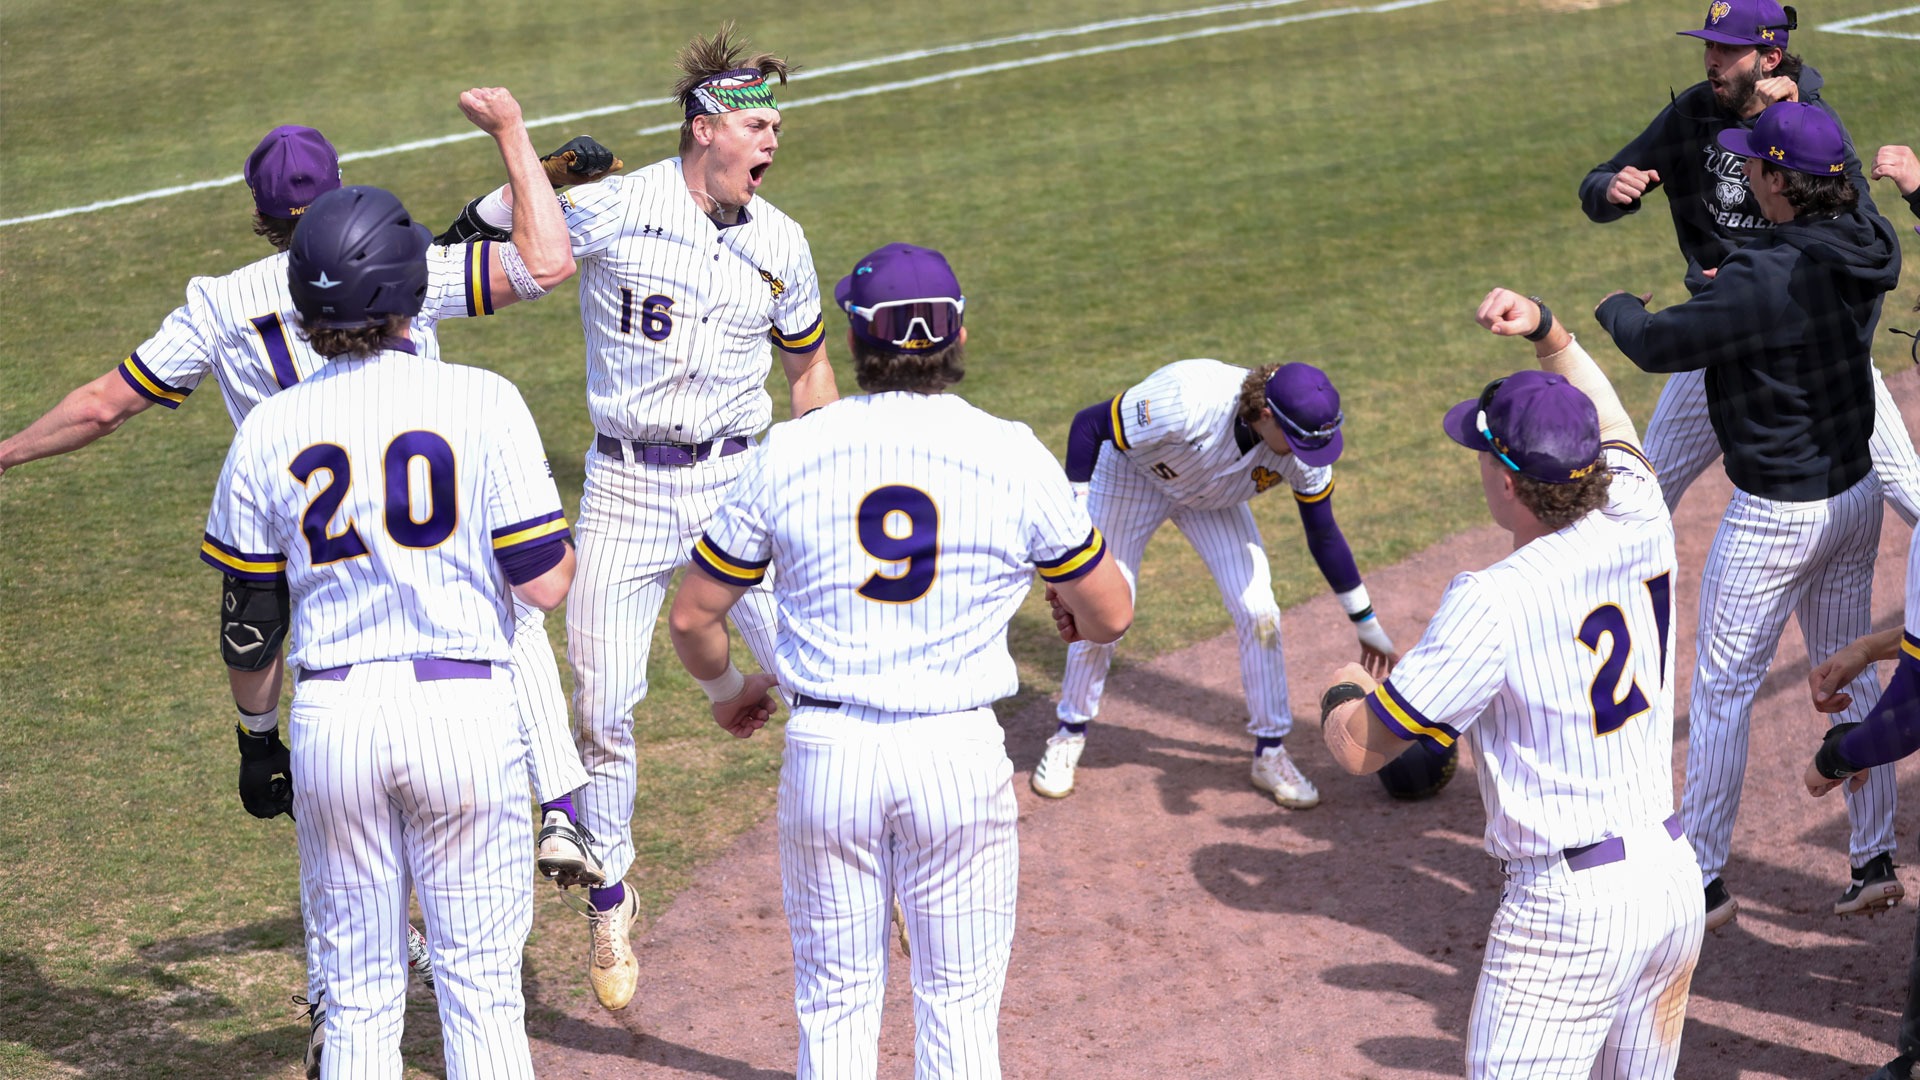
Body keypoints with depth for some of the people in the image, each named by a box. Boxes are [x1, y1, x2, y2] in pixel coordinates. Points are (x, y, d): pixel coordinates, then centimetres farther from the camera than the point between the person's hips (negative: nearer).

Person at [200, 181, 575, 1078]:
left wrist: (257, 738, 21)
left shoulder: (271, 429, 1)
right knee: (481, 984, 7)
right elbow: (544, 583, -7)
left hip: (331, 720, 2)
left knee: (357, 994, 12)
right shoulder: (483, 403, -7)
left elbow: (249, 622, 7)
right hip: (463, 707, -2)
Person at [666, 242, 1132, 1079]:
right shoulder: (1014, 457, -5)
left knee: (835, 1003, 13)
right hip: (960, 755, -1)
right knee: (960, 1006, 11)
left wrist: (726, 690, 26)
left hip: (825, 750, 1)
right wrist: (1072, 610, 29)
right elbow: (1112, 614, 4)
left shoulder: (787, 455, -3)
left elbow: (692, 616, 5)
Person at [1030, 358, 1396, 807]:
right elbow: (1088, 424, -30)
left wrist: (1366, 621, -3)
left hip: (1214, 496, 4)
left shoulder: (1304, 449, -27)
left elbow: (1323, 535, -10)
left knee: (1258, 611, -8)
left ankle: (1270, 753, 7)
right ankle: (1069, 735, 21)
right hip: (1132, 474, -4)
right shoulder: (1189, 403, -44)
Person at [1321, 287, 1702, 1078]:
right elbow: (1604, 422, 25)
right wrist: (1548, 332, 21)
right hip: (1677, 884, 7)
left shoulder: (1493, 604, -18)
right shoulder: (1639, 521, -1)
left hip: (1567, 906, -7)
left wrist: (1342, 694, 11)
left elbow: (1360, 748, -9)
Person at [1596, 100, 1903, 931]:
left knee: (1721, 694, 5)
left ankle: (1704, 883, 12)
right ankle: (1875, 862, 27)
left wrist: (1618, 308, 3)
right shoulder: (1868, 246, -4)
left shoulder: (1764, 279, -27)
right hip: (1857, 491, 8)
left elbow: (1657, 346, -17)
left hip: (1775, 518, -8)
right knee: (1848, 677, 20)